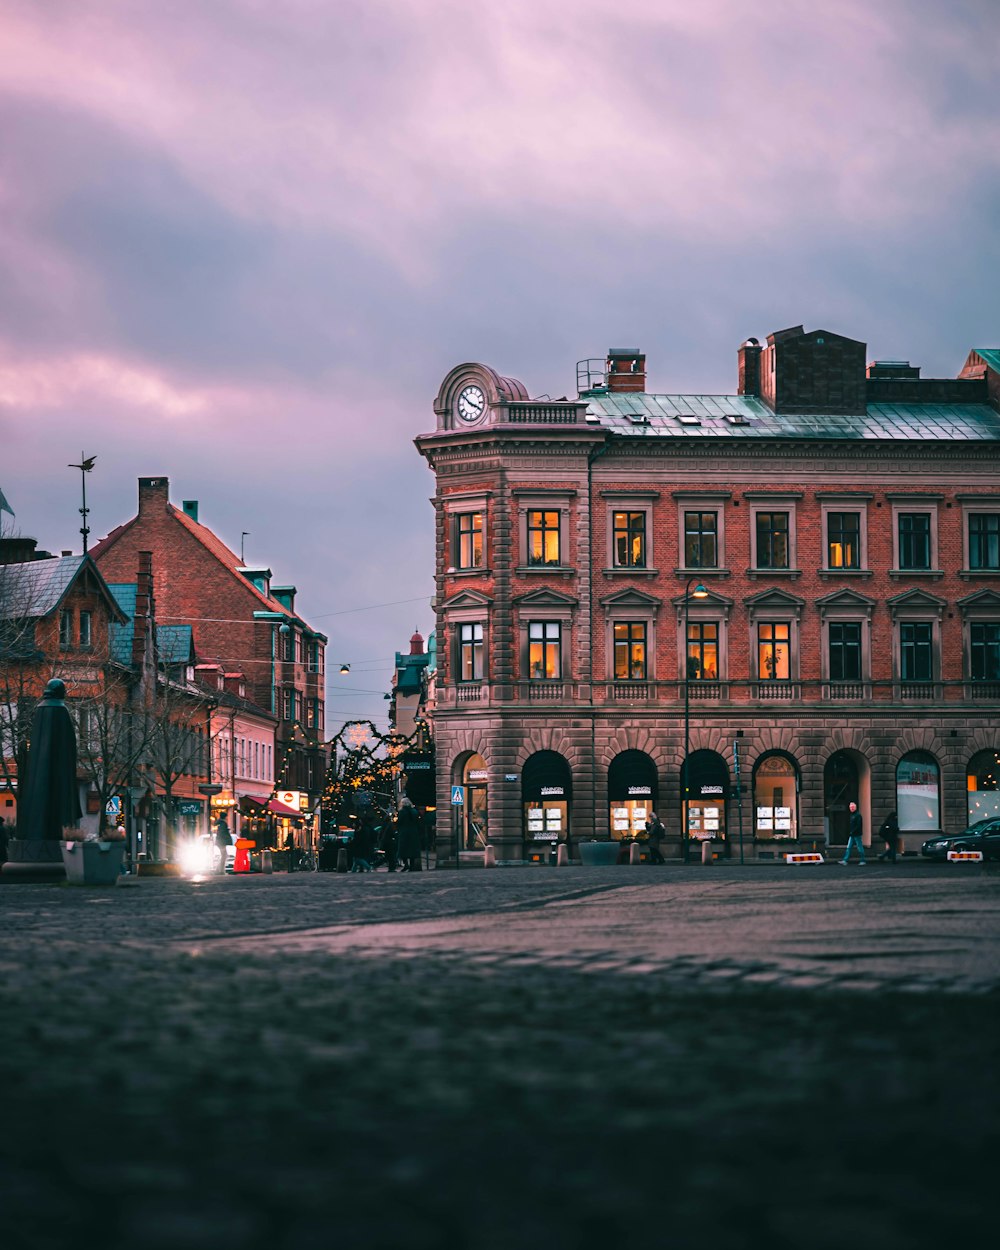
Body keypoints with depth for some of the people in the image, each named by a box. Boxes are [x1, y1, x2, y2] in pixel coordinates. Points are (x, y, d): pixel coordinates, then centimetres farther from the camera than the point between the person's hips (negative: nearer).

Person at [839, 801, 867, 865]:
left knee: (860, 848, -2)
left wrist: (853, 832, -18)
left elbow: (858, 825, -18)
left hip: (857, 835, -9)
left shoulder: (858, 815, -11)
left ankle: (862, 861, 5)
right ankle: (845, 861, 3)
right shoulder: (852, 815, 16)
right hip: (852, 835, 9)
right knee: (848, 847, 4)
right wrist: (850, 832, 11)